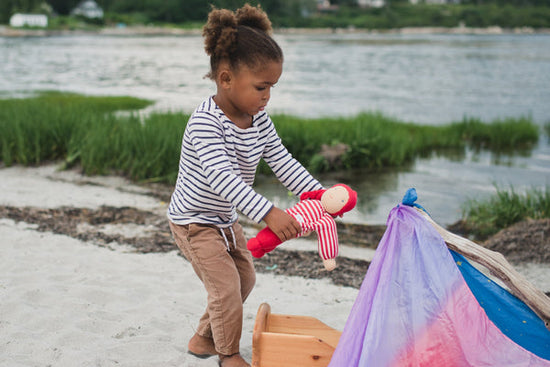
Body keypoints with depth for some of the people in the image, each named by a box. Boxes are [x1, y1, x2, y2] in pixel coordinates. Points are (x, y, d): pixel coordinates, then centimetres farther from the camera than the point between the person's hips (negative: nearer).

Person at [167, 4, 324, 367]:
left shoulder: (258, 119, -7)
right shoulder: (205, 122, -31)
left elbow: (283, 162, -5)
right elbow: (221, 177, -42)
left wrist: (319, 194, -17)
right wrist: (268, 212, -52)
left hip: (226, 220, 9)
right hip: (194, 221, -9)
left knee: (244, 280, 18)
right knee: (226, 287, -8)